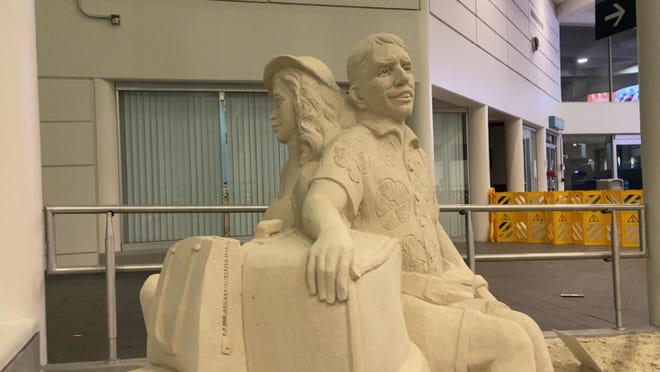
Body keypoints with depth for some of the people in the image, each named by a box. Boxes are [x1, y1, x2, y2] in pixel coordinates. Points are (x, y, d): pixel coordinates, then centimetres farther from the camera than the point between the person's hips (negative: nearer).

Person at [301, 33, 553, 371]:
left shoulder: (414, 153, 17)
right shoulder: (351, 147, -11)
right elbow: (318, 204, -33)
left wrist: (477, 289, 11)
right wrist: (332, 233, -58)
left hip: (435, 295, 8)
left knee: (527, 332, -7)